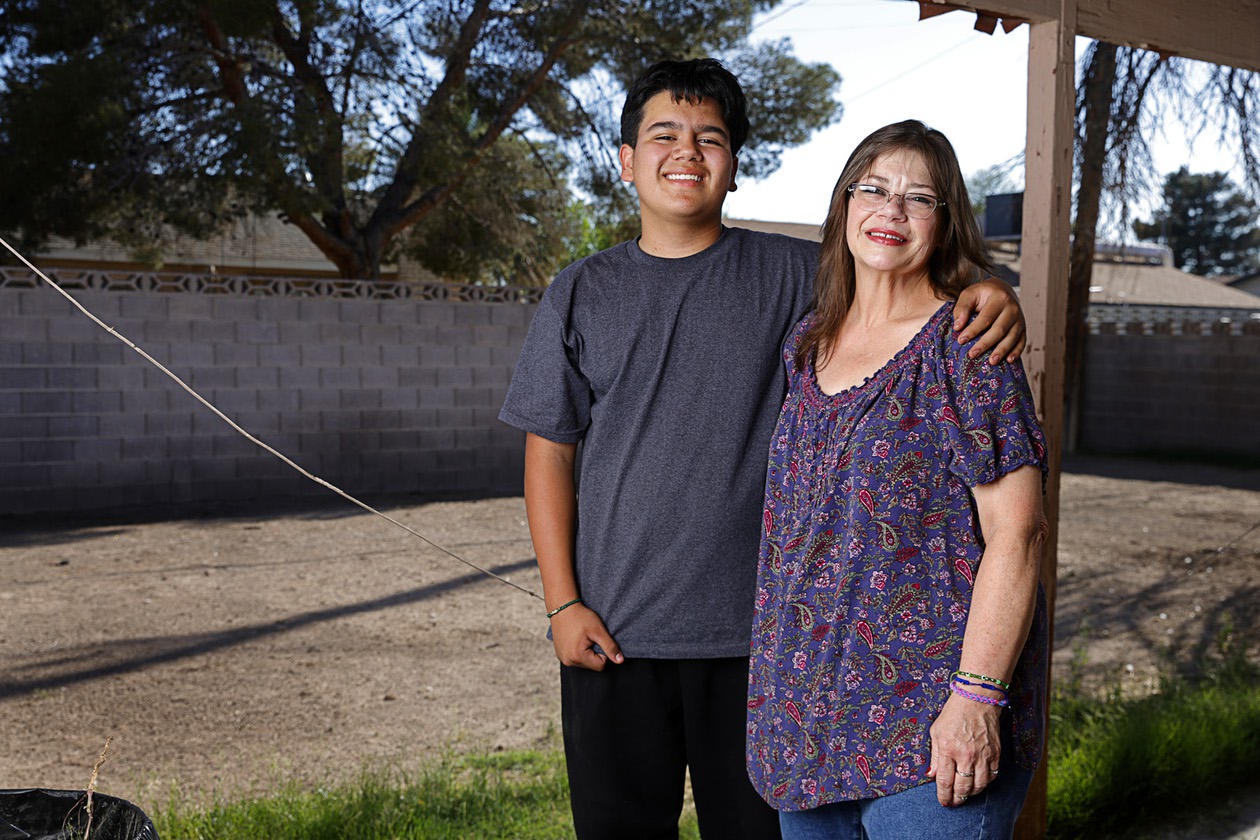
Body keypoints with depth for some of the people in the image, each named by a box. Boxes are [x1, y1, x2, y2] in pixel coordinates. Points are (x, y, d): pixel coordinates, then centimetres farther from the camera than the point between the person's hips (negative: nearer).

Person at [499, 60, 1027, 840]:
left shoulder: (793, 273, 2)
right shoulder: (582, 294, 4)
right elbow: (550, 455, 4)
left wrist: (992, 292, -23)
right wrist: (563, 603, -2)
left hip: (755, 633, 0)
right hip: (613, 631, 1)